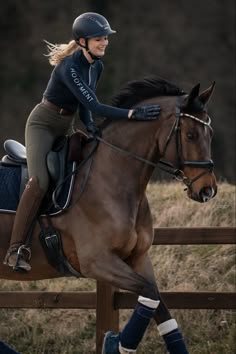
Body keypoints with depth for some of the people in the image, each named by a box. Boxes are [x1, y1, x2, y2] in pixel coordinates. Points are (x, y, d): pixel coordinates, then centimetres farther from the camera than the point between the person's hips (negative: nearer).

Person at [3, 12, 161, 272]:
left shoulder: (97, 66, 2)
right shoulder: (69, 67, -25)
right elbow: (93, 105, -33)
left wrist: (90, 126, -11)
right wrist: (132, 114, -41)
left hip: (65, 128, 9)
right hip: (42, 124, -9)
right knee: (39, 182, -25)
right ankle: (15, 250, -27)